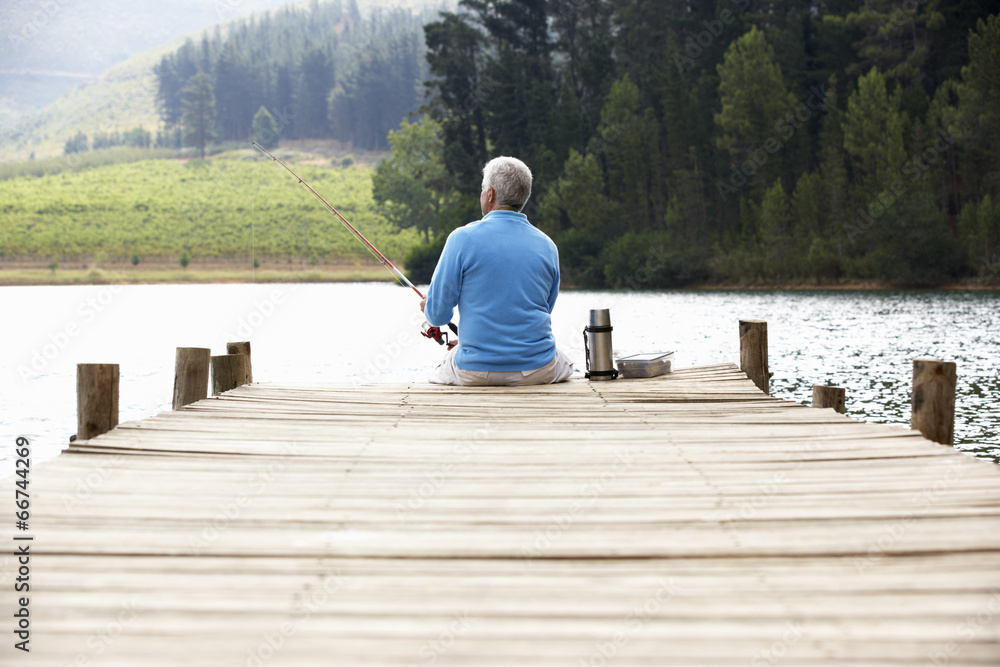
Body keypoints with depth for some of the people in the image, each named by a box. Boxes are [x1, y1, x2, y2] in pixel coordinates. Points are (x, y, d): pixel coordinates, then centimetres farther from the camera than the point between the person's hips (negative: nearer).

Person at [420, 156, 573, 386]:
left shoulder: (463, 238, -9)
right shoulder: (547, 246, 3)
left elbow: (438, 315, -6)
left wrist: (430, 308, 21)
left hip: (475, 374, -2)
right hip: (538, 372, 2)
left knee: (436, 375, 30)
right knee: (565, 365, 36)